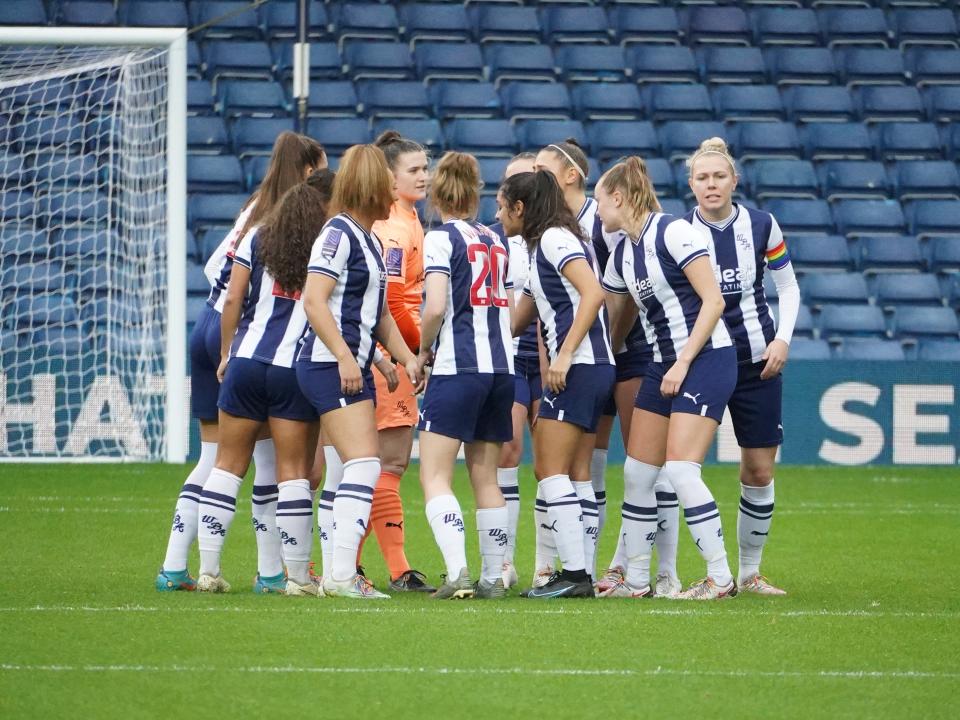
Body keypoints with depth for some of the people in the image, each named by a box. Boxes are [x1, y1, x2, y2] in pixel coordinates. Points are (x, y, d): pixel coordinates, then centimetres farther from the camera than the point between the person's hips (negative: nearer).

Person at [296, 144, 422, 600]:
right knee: (364, 465, -17)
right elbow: (314, 301, -18)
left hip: (354, 369, 10)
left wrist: (406, 357, 14)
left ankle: (340, 573, 10)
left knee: (352, 471, 8)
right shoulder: (339, 233, -10)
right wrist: (344, 357, -23)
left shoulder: (370, 240, 19)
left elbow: (379, 314, 26)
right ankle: (341, 574, -20)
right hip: (330, 368, -10)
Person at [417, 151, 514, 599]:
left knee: (433, 475, -8)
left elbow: (435, 307, -15)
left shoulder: (442, 238, -6)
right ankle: (493, 577, 13)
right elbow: (514, 311, 16)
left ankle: (458, 573, -23)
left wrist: (424, 350, 0)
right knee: (485, 477, 13)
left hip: (457, 367, -7)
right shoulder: (497, 242, 14)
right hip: (501, 367, 7)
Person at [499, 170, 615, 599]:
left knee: (551, 471, -9)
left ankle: (574, 574, -13)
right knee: (576, 477, 7)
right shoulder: (540, 248, 23)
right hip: (594, 370, 10)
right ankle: (582, 575, 6)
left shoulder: (554, 237, -7)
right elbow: (518, 322, 30)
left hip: (578, 367, -10)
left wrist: (564, 355, -23)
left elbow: (593, 292, -20)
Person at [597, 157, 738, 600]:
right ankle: (636, 581, 14)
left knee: (679, 470, -16)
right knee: (636, 473, 5)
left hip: (707, 359, -9)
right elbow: (610, 321, 23)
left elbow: (713, 301, -15)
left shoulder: (673, 233, -12)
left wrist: (683, 363, -18)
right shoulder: (621, 256, 12)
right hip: (664, 365, 9)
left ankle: (720, 578, -10)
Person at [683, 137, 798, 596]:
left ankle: (750, 572, 15)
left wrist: (782, 339, -5)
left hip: (757, 362, 2)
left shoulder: (761, 226, -1)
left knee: (759, 471, 3)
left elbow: (788, 286, 9)